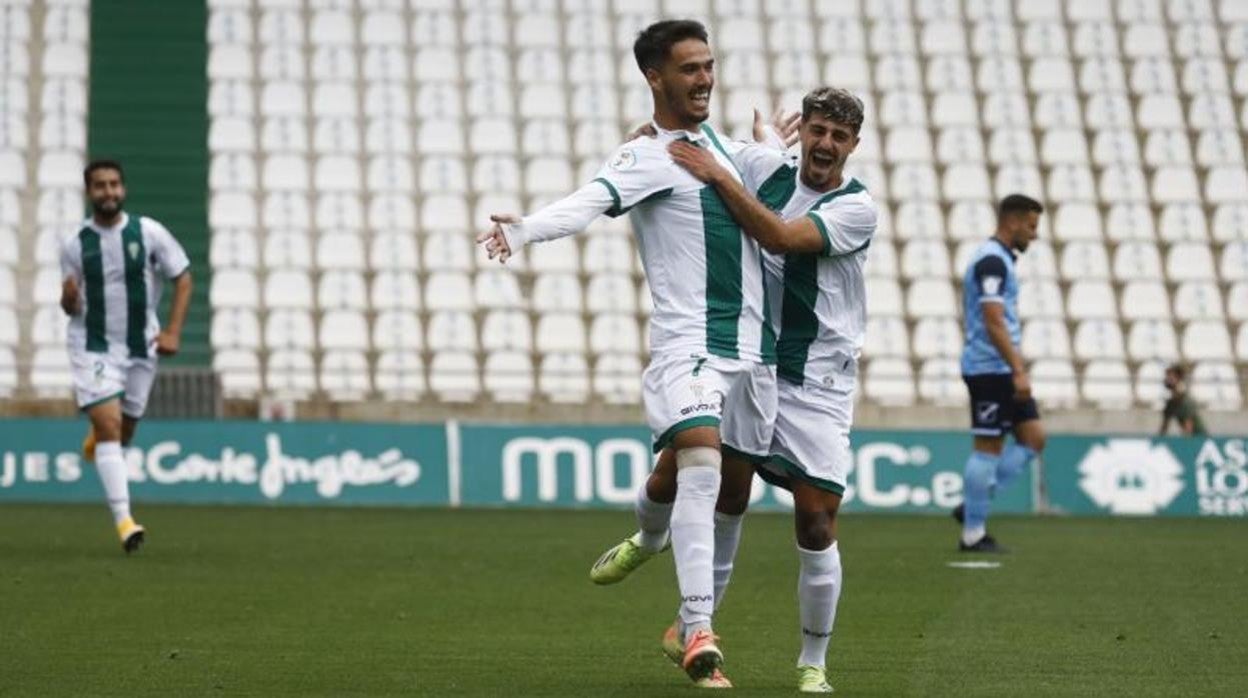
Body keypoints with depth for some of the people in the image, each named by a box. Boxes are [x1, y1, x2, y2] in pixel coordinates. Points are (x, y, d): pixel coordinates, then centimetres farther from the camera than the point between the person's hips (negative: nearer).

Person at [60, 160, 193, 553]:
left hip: (141, 347, 2)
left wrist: (172, 332, -8)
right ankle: (123, 520, -19)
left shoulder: (149, 232, -6)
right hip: (93, 347, -2)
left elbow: (183, 278, 1)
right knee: (109, 427, -16)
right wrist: (68, 297, -21)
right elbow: (71, 308, 4)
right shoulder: (74, 245, -4)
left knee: (124, 431, 14)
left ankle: (96, 438, 53)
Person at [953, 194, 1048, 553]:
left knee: (1033, 437, 7)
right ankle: (973, 534, 0)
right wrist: (1018, 371, -25)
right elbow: (993, 323, -22)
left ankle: (972, 506, 9)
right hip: (990, 368, -10)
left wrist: (1016, 368, 23)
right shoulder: (992, 261, -14)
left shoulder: (998, 259, 18)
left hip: (1001, 371, 10)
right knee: (988, 446, -6)